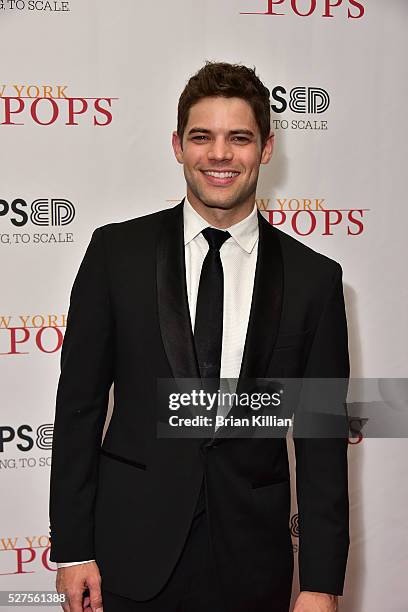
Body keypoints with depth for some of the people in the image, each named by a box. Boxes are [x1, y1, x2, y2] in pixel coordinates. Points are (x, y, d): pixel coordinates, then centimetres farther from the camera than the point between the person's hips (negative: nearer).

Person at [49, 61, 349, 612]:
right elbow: (80, 403, -1)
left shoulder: (314, 278, -2)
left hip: (253, 565, 1)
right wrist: (72, 549, -3)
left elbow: (323, 439, -1)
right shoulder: (117, 251, -2)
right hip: (133, 552, 0)